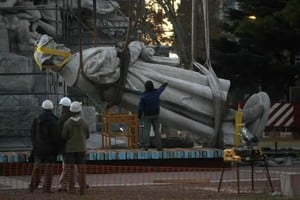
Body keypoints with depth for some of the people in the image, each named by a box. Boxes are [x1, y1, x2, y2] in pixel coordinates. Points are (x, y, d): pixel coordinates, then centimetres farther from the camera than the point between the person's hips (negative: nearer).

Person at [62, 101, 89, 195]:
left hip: (69, 149, -1)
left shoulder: (67, 124, -13)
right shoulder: (84, 123, -8)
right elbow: (87, 136, 4)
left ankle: (71, 189, 0)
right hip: (81, 148, 1)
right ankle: (82, 189, 3)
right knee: (81, 169, 5)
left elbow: (64, 137, -8)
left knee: (70, 169, 3)